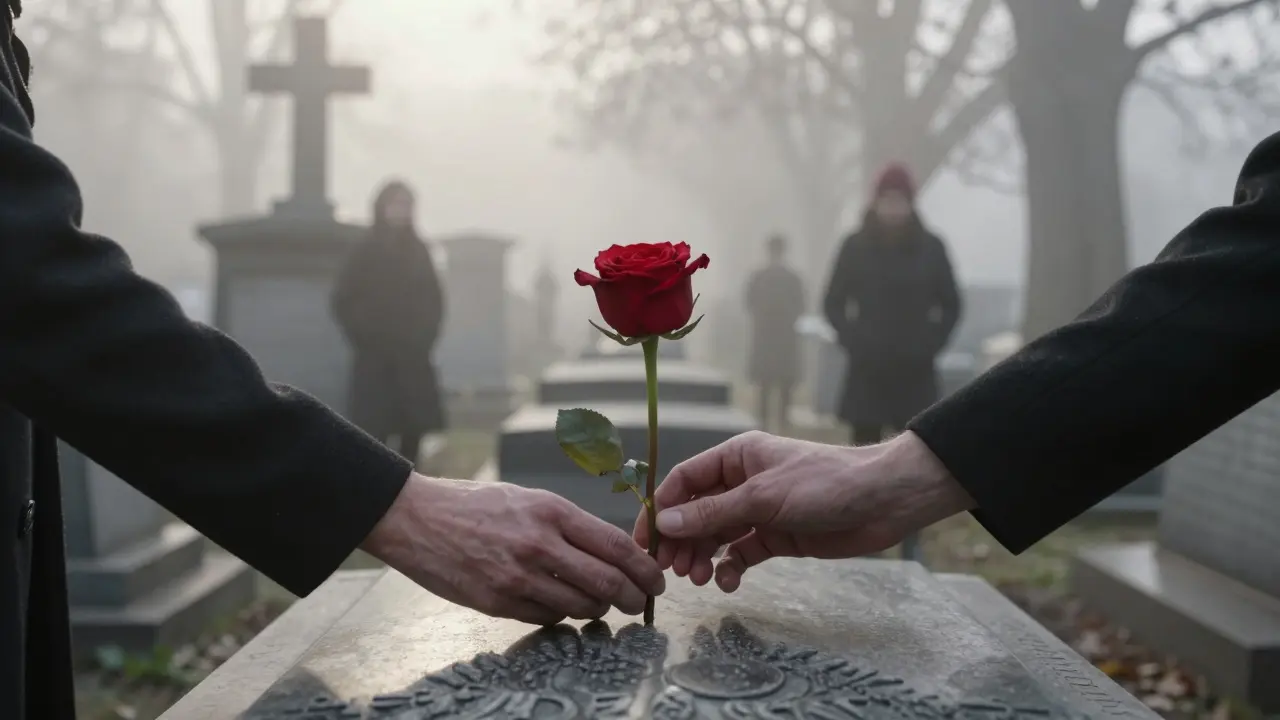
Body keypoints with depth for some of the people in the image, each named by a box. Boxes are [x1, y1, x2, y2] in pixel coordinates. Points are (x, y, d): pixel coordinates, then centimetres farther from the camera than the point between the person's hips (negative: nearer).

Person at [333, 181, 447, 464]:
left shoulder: (419, 251, 9)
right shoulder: (365, 252, -1)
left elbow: (434, 300, 11)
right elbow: (343, 300, -2)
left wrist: (424, 338, 0)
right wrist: (363, 339, -7)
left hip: (413, 356, 3)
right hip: (374, 357, -3)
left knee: (414, 427, 2)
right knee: (374, 430, -6)